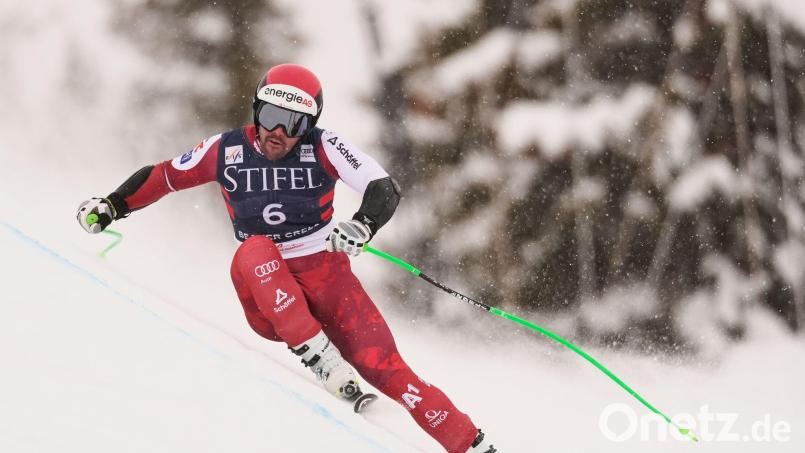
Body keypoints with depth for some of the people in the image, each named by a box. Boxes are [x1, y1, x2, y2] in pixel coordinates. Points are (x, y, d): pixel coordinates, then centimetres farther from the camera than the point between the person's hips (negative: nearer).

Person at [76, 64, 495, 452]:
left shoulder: (324, 147, -7)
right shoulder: (226, 150, 0)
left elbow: (385, 188, -17)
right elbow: (163, 176, 14)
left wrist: (362, 225, -36)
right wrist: (111, 205, 4)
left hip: (327, 279, -1)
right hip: (266, 302, 1)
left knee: (384, 370, -16)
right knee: (254, 250, -32)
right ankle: (318, 355, -35)